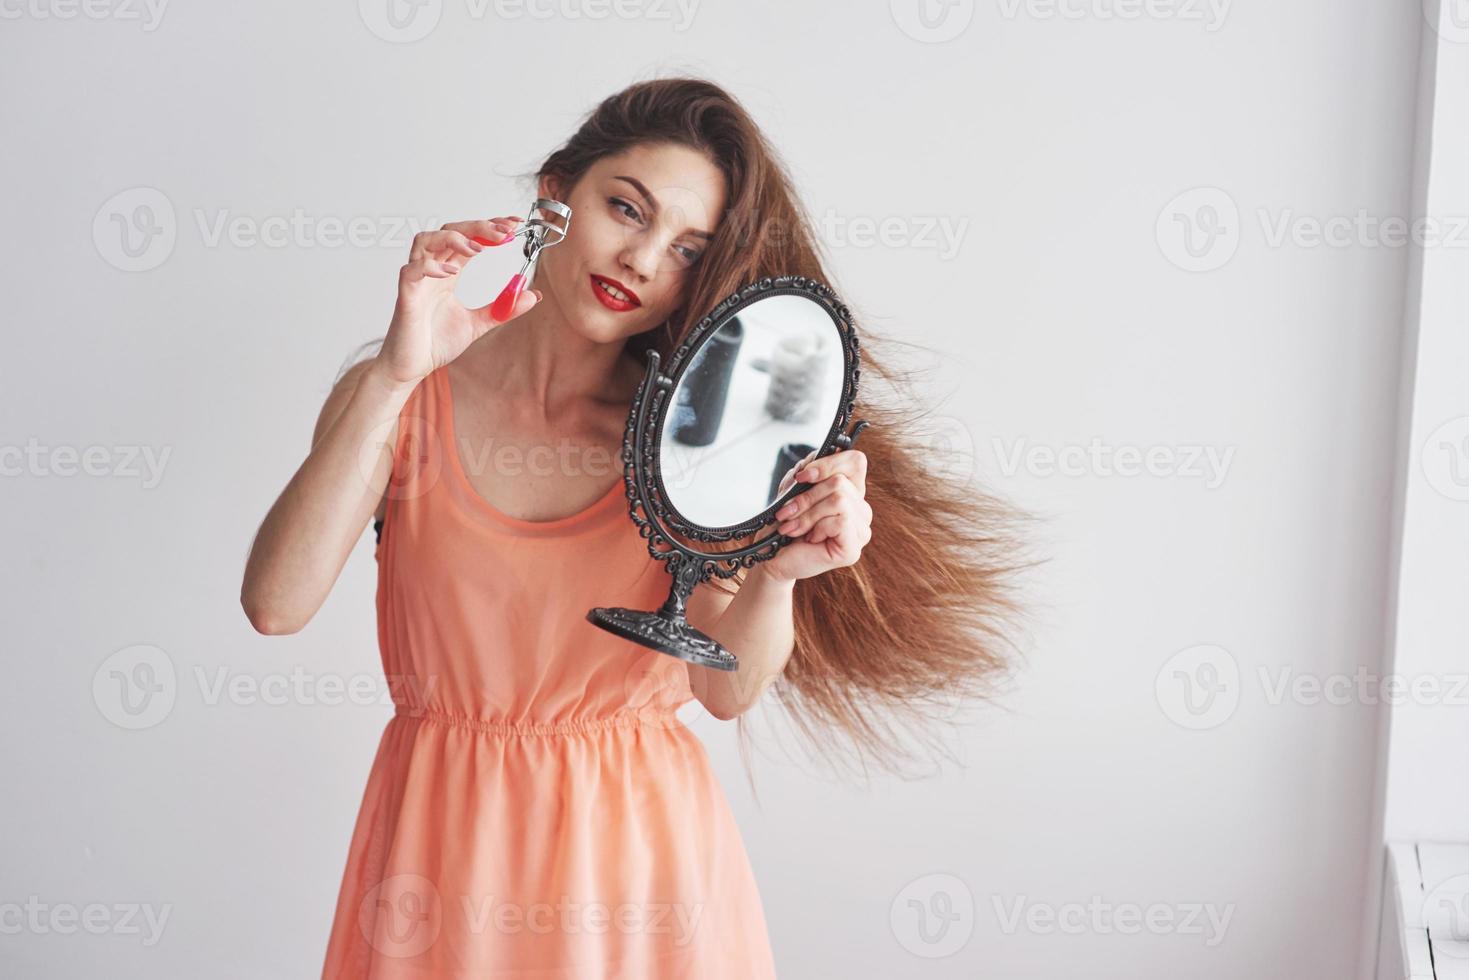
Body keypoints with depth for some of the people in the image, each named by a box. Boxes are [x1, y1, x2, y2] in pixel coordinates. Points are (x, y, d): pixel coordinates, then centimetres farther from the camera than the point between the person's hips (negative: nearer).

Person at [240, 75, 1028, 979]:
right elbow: (277, 604, -21)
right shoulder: (396, 400, -5)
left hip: (640, 842, 1)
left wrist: (778, 575, -29)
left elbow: (728, 686, -9)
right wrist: (397, 374, -24)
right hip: (449, 840, -1)